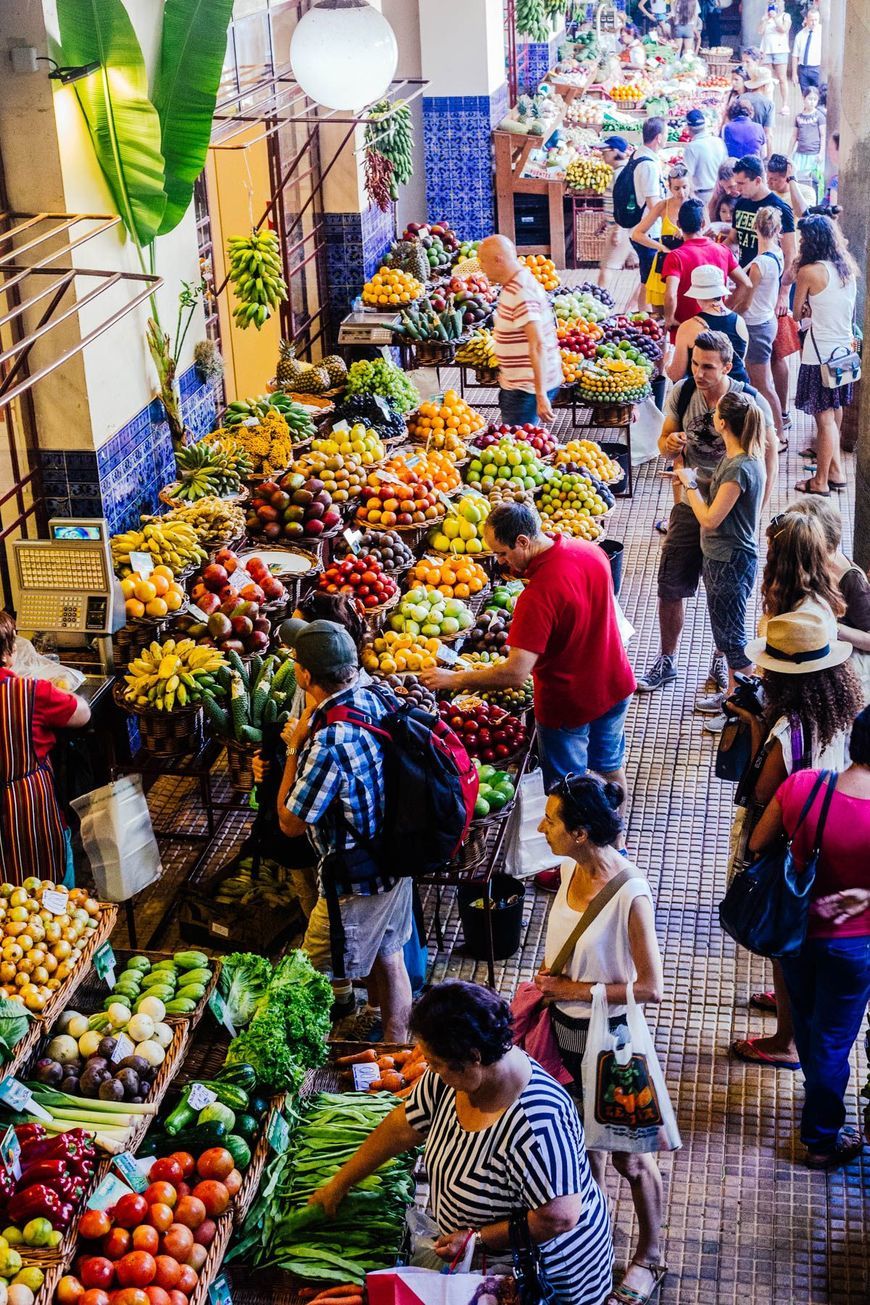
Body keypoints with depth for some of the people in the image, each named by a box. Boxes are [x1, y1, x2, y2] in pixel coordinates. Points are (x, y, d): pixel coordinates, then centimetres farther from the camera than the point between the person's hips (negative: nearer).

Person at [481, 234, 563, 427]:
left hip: (526, 389, -10)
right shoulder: (521, 280, 10)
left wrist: (541, 395, -31)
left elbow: (538, 345, -29)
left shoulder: (521, 294, -23)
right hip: (519, 384, 10)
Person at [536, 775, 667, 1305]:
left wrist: (578, 990, -19)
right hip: (568, 1029, 7)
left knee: (629, 1157, 12)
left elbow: (650, 987, -23)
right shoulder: (571, 868, -7)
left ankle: (650, 1258, 32)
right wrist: (551, 974, -3)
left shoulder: (631, 895, -29)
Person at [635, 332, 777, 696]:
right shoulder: (682, 393, -7)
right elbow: (665, 443, 6)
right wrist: (670, 444, -20)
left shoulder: (752, 403, -17)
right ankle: (666, 662, 24)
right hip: (690, 503, 3)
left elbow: (768, 464, -8)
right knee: (671, 586, 7)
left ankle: (722, 662, 31)